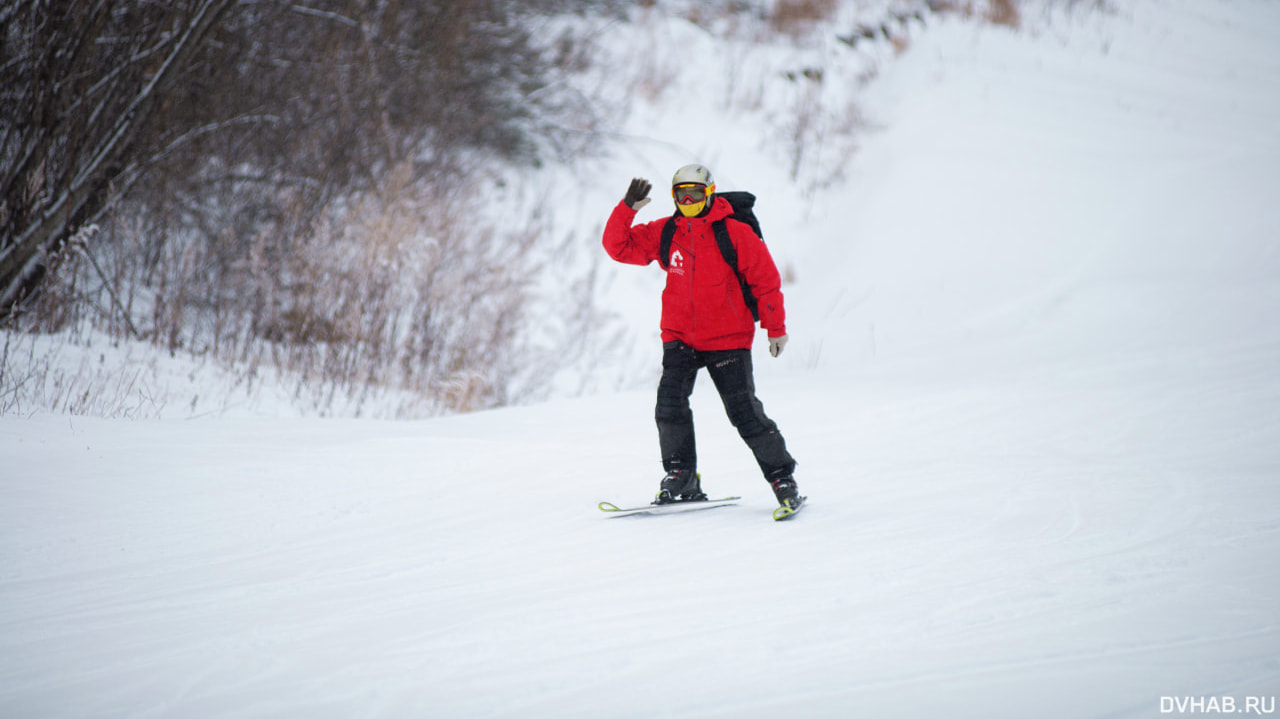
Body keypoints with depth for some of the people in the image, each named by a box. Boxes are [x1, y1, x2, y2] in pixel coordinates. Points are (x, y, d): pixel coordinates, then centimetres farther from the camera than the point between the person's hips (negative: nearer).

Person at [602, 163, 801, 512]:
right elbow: (619, 247, 4)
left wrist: (776, 328, -2)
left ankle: (782, 478, 8)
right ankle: (681, 478, 0)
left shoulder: (734, 233, -7)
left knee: (745, 414, -5)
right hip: (680, 337, 3)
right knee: (670, 404, -13)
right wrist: (628, 208, -11)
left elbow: (765, 280, -2)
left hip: (727, 338, -3)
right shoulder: (663, 234, 3)